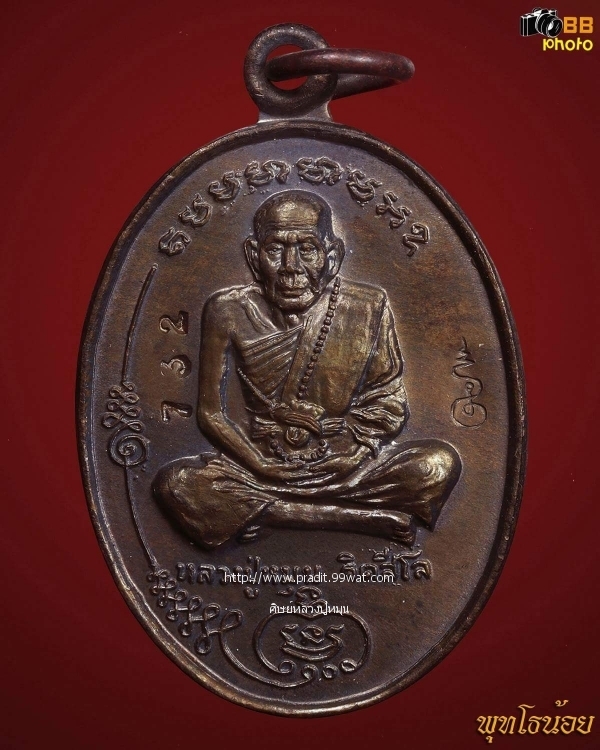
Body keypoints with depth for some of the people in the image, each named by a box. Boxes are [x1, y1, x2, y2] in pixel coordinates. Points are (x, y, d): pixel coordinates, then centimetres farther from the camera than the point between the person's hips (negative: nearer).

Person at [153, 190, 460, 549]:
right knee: (174, 484, -27)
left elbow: (391, 407, 2)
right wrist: (264, 467, -13)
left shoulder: (368, 308, -3)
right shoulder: (229, 312, -5)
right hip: (261, 464, 1)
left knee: (441, 463, -23)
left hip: (347, 467, 0)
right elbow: (212, 411, -1)